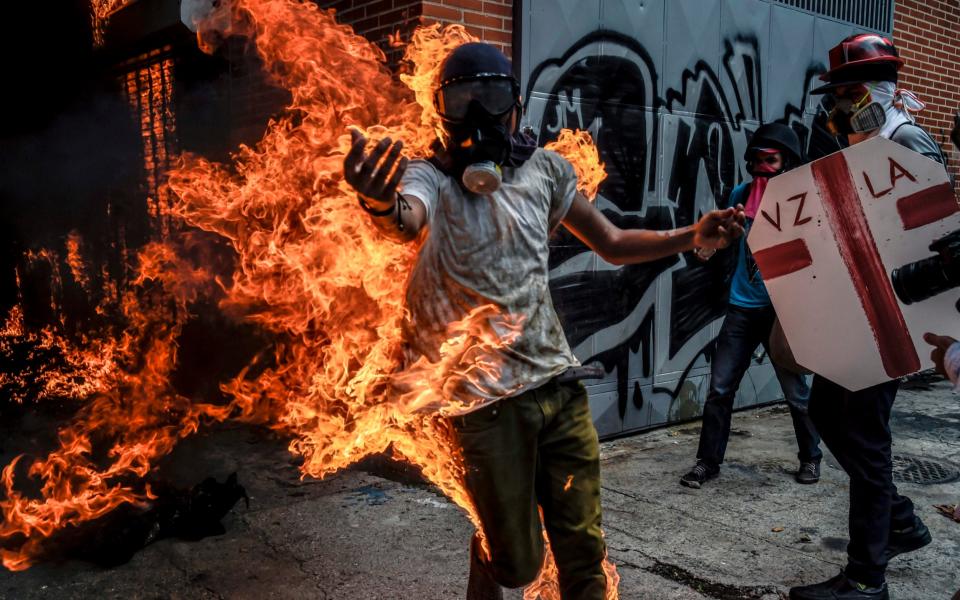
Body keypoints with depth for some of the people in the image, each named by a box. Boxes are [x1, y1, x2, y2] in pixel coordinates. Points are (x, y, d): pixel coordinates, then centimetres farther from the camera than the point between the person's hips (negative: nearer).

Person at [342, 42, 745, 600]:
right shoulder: (430, 175, -7)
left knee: (583, 552, 11)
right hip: (489, 400, -4)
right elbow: (409, 220, -31)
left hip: (561, 385, 4)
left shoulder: (545, 169, 6)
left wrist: (692, 237, 0)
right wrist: (383, 207, -56)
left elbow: (613, 244, 14)